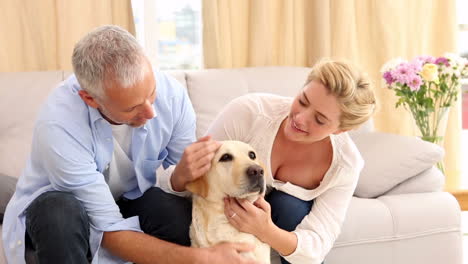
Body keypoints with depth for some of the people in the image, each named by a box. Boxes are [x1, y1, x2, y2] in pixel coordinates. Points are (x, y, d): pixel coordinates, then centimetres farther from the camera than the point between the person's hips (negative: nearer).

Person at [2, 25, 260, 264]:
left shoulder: (171, 93, -22)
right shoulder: (59, 125, -35)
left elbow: (179, 184, -8)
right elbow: (109, 230, -31)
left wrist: (184, 173, -32)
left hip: (128, 199, 3)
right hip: (57, 204, -2)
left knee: (183, 215, -28)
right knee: (61, 214, -36)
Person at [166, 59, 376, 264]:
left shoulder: (346, 162, -24)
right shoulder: (248, 111, -30)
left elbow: (317, 245, -27)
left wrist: (266, 230, -48)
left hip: (287, 217, 1)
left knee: (287, 205, -31)